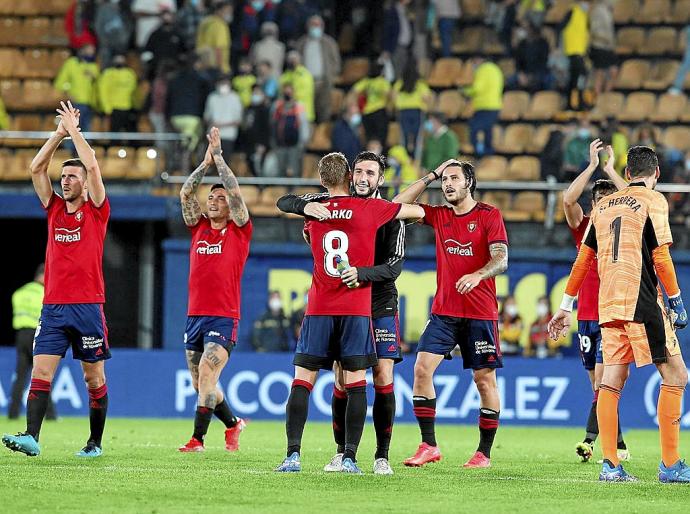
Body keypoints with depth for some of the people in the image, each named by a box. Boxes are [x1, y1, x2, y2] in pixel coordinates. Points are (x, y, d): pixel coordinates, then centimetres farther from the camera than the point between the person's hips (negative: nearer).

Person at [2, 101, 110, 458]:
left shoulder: (96, 210, 2)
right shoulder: (54, 208, 13)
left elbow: (92, 165, -10)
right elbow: (36, 168, 7)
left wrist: (74, 130, -2)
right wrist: (59, 134, 3)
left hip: (88, 306, -4)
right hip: (53, 306, 4)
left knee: (94, 379, 4)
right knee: (41, 373, -9)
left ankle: (95, 443, 13)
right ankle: (31, 437, -18)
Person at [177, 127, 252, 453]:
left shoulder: (239, 231, 1)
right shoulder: (199, 228, 13)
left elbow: (234, 191, -8)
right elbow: (185, 194, 6)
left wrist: (218, 157, -5)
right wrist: (205, 163, 1)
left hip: (224, 318, -6)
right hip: (195, 316, 6)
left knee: (206, 376, -16)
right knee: (200, 383, 11)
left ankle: (197, 439, -16)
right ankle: (232, 423, 32)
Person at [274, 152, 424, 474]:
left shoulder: (314, 215, 6)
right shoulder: (369, 209, -1)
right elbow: (419, 212, 11)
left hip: (318, 311, 1)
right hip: (356, 310, -1)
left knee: (302, 381, 1)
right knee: (355, 383, 1)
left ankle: (293, 455, -10)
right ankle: (349, 457, -6)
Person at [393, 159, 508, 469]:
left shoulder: (489, 216, -2)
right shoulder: (438, 215, 12)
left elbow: (501, 260, -11)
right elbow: (399, 205, 12)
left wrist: (477, 275, -30)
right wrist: (431, 176, 9)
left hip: (480, 312, -4)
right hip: (444, 311, 4)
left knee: (484, 379, -1)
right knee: (422, 368, -10)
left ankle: (484, 453, 8)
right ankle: (428, 446, -5)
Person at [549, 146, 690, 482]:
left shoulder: (604, 206, 16)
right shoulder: (653, 201, -2)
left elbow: (583, 259, 16)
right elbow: (660, 257, -9)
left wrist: (566, 307, 19)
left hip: (609, 304, 6)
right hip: (642, 302, -6)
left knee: (612, 382, 8)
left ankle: (610, 464, 1)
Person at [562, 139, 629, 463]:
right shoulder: (583, 228, 9)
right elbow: (568, 200, -7)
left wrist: (610, 168, -6)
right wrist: (593, 166, -7)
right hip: (587, 315, 3)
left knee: (603, 378, -15)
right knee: (598, 384, 5)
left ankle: (590, 440, -22)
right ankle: (619, 446, 11)